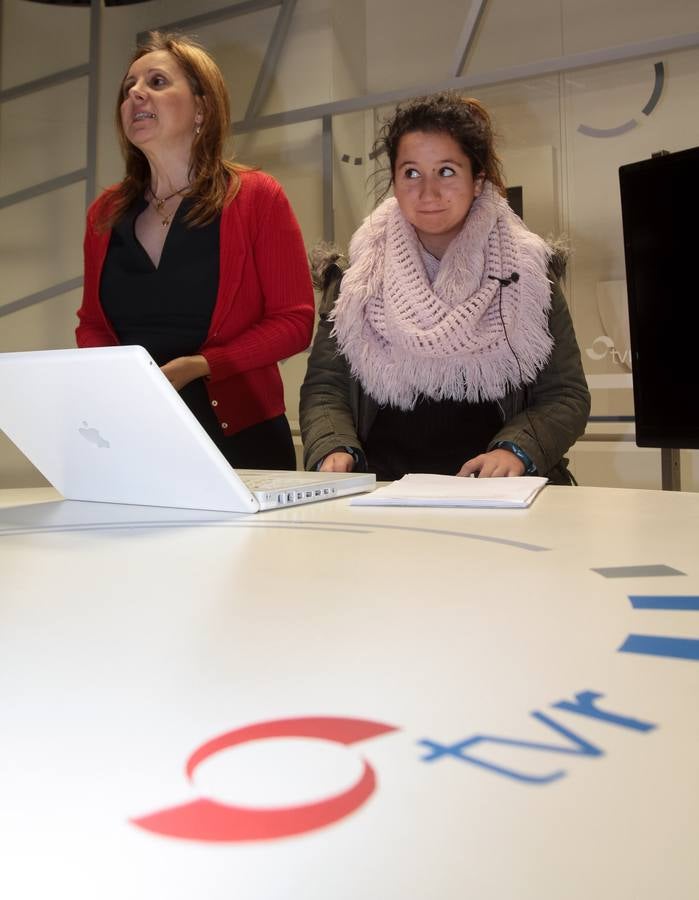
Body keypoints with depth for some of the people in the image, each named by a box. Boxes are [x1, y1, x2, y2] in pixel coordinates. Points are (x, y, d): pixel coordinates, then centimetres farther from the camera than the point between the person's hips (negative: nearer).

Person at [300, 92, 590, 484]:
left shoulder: (526, 272, 8)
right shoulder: (355, 276, 10)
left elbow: (567, 394, 5)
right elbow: (325, 386, 6)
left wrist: (517, 450, -13)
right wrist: (333, 448, -14)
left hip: (494, 492, 0)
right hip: (382, 489, 1)